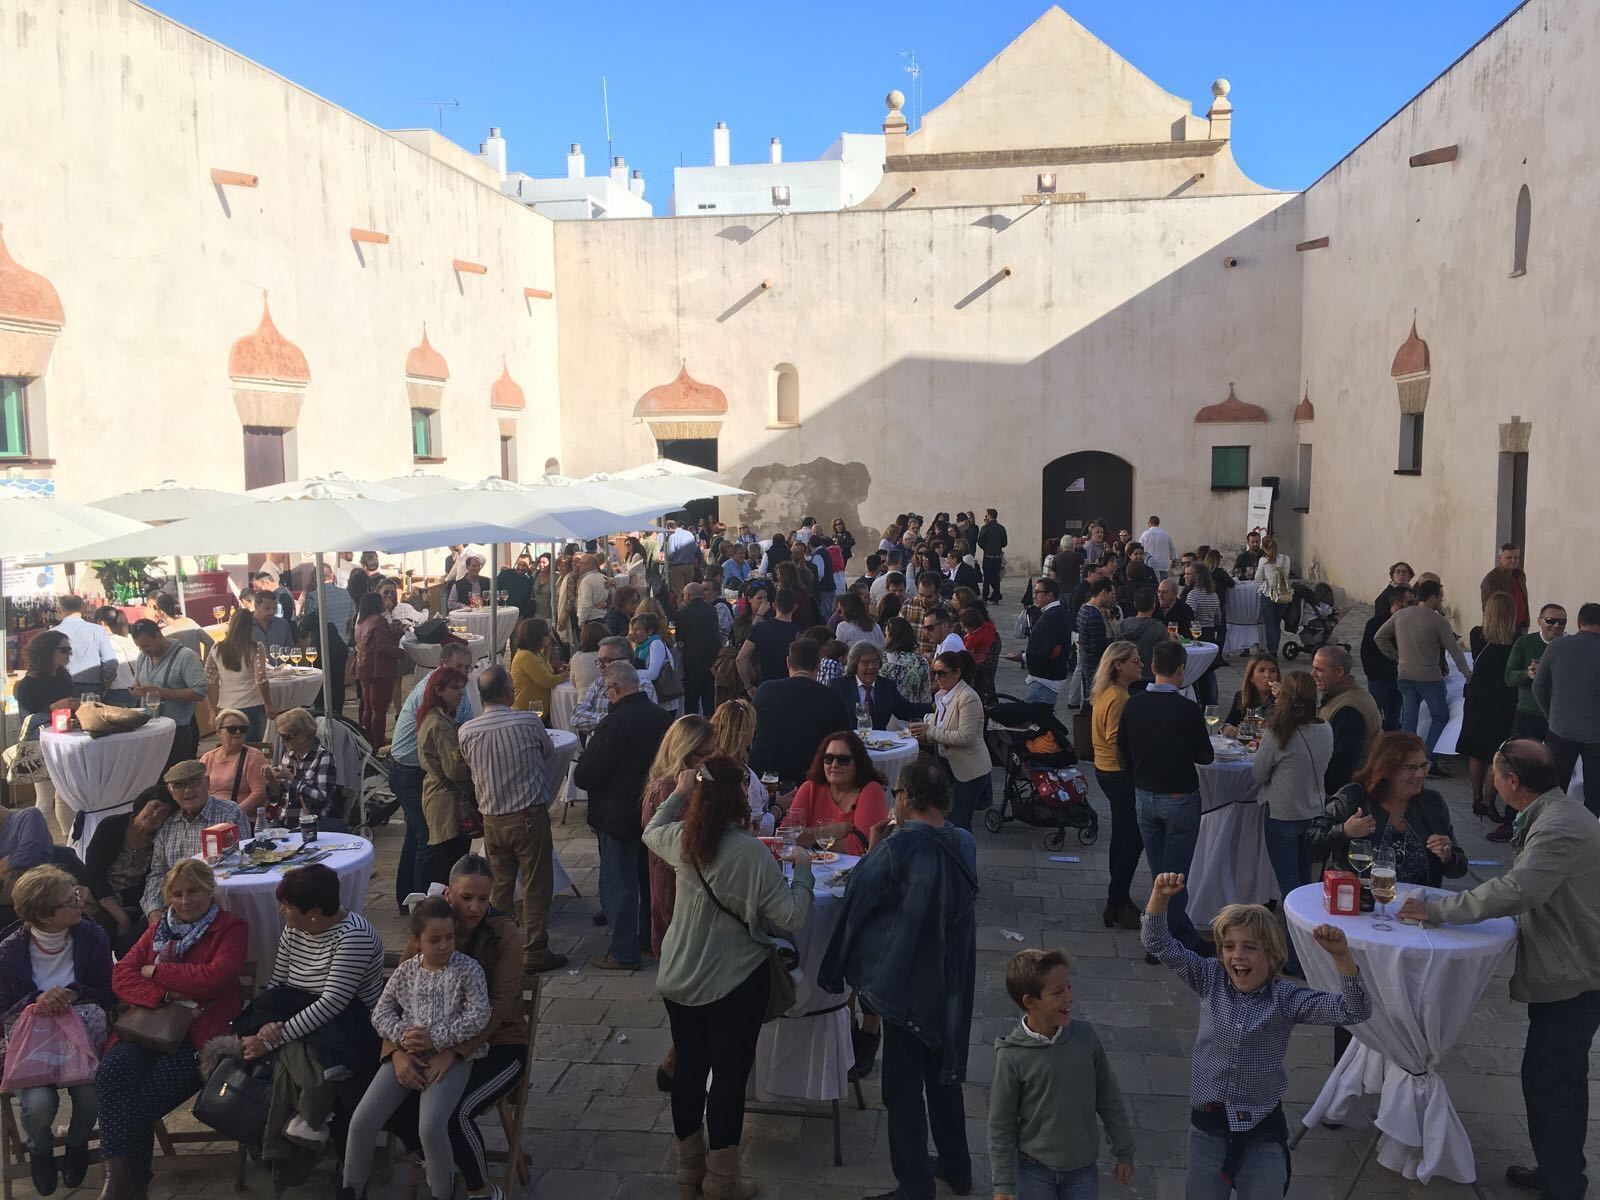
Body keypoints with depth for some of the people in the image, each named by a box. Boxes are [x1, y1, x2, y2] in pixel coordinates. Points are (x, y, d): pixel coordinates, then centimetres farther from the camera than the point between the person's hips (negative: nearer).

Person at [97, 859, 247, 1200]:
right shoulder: (160, 927, 20)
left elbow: (215, 977, -13)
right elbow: (121, 974, 8)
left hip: (199, 1031, -4)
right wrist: (165, 996, -11)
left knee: (141, 1103, -23)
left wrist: (157, 971, -2)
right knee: (111, 1073, -27)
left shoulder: (231, 929, 4)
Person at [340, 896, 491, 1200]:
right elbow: (381, 1012, 7)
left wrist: (435, 1039, -18)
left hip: (450, 1055, -4)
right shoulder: (406, 970, 7)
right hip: (406, 1054, 4)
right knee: (362, 1120, -9)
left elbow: (479, 1017, -11)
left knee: (430, 1127, -25)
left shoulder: (468, 968, -4)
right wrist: (402, 1037, -13)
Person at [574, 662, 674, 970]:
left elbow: (584, 777, -20)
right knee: (649, 876, 21)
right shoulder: (662, 716, -3)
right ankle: (649, 937, 35)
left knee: (618, 883, 4)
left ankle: (623, 953, 11)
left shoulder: (614, 724, -25)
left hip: (618, 817, -7)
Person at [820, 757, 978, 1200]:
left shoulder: (897, 848, -25)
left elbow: (857, 899, -11)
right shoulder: (964, 843, -5)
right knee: (944, 1075, 24)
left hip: (907, 983, -6)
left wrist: (875, 849, 2)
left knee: (904, 1087, 9)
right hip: (952, 982, 7)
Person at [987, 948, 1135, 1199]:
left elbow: (1109, 1099, 2)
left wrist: (1124, 1152, 8)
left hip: (1083, 1167, 3)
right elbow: (1001, 1127, -10)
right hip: (1035, 1170, -3)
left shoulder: (1085, 1035, -12)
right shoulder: (1012, 1056, -20)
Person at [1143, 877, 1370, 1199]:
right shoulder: (1211, 981, -5)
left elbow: (1354, 1011, -20)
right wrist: (1160, 896, -25)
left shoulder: (1288, 999, -12)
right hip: (1209, 1122, 2)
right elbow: (1160, 945, -9)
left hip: (1262, 1127, -2)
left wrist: (1341, 956, -35)